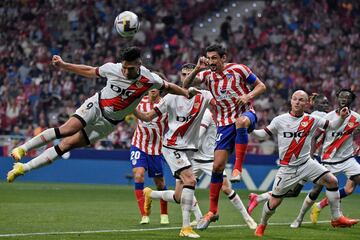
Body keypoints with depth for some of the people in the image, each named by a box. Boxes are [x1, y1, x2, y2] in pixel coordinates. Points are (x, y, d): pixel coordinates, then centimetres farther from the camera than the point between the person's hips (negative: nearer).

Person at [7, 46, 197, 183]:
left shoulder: (149, 80, -18)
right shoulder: (112, 68, -15)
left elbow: (167, 86, 1)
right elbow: (90, 71, 3)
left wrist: (186, 92, -9)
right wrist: (62, 66, 3)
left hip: (109, 122, 0)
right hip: (96, 106, 0)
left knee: (67, 145, -9)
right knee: (67, 129, -28)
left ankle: (24, 167, -6)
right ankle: (22, 149, -18)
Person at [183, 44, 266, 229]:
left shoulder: (238, 69, -5)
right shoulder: (207, 75, 4)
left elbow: (261, 86, 0)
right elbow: (185, 86, -9)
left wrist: (248, 96, -19)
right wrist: (197, 69, -23)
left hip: (245, 113, -3)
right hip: (224, 123, 3)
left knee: (241, 121, -42)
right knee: (217, 166, -3)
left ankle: (238, 168, -35)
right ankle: (213, 211, 7)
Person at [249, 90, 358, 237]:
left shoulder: (311, 120, -1)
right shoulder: (280, 120, -5)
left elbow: (332, 126, 6)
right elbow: (264, 134, 3)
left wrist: (342, 117, -13)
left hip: (306, 163, 2)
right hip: (287, 168, -2)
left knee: (332, 181, -15)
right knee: (274, 203, -2)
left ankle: (336, 218, -2)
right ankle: (262, 225, 27)